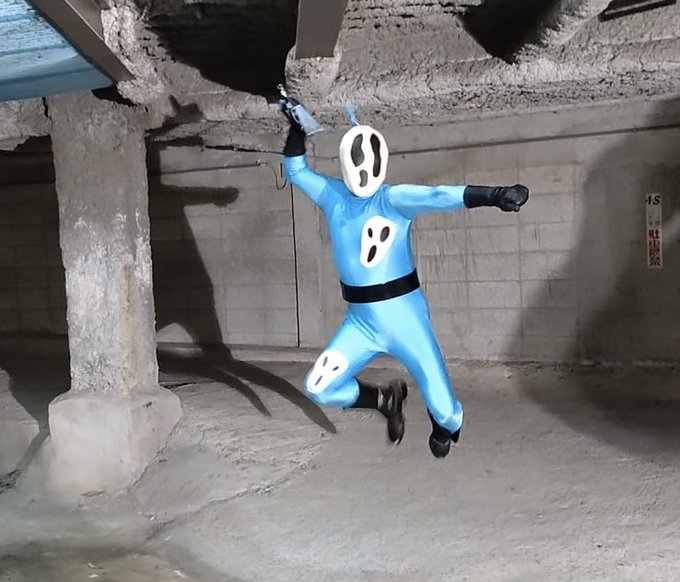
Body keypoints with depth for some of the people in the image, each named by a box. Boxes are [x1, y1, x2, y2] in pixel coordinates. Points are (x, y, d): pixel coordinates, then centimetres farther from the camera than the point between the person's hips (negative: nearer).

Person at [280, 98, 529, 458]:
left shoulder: (395, 200, -11)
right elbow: (295, 170, 19)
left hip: (404, 316, -4)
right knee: (319, 388, -2)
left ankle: (445, 425, 38)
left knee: (442, 407, -2)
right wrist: (297, 129, 5)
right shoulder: (333, 197, 4)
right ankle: (385, 400, 23)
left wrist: (493, 194, -43)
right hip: (360, 321, 4)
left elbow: (441, 196, -28)